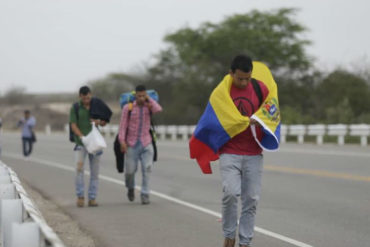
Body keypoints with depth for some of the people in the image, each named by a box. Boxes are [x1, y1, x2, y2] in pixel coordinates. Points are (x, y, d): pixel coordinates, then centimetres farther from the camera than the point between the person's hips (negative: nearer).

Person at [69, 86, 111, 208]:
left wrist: (99, 121, -13)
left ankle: (92, 198, 7)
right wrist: (81, 136, -24)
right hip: (80, 143, -2)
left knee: (95, 172, 2)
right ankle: (80, 196, -10)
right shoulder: (75, 107, -1)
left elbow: (104, 123, 11)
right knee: (79, 167, -19)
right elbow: (73, 125, -8)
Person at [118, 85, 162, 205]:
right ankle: (131, 188, 34)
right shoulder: (128, 107, -2)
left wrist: (149, 99, -8)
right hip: (132, 144, -1)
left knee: (147, 169, -11)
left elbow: (158, 109, -21)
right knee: (130, 170, 3)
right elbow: (123, 125, -2)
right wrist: (122, 141, -10)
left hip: (146, 143, 1)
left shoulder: (149, 106, 2)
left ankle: (145, 195, -7)